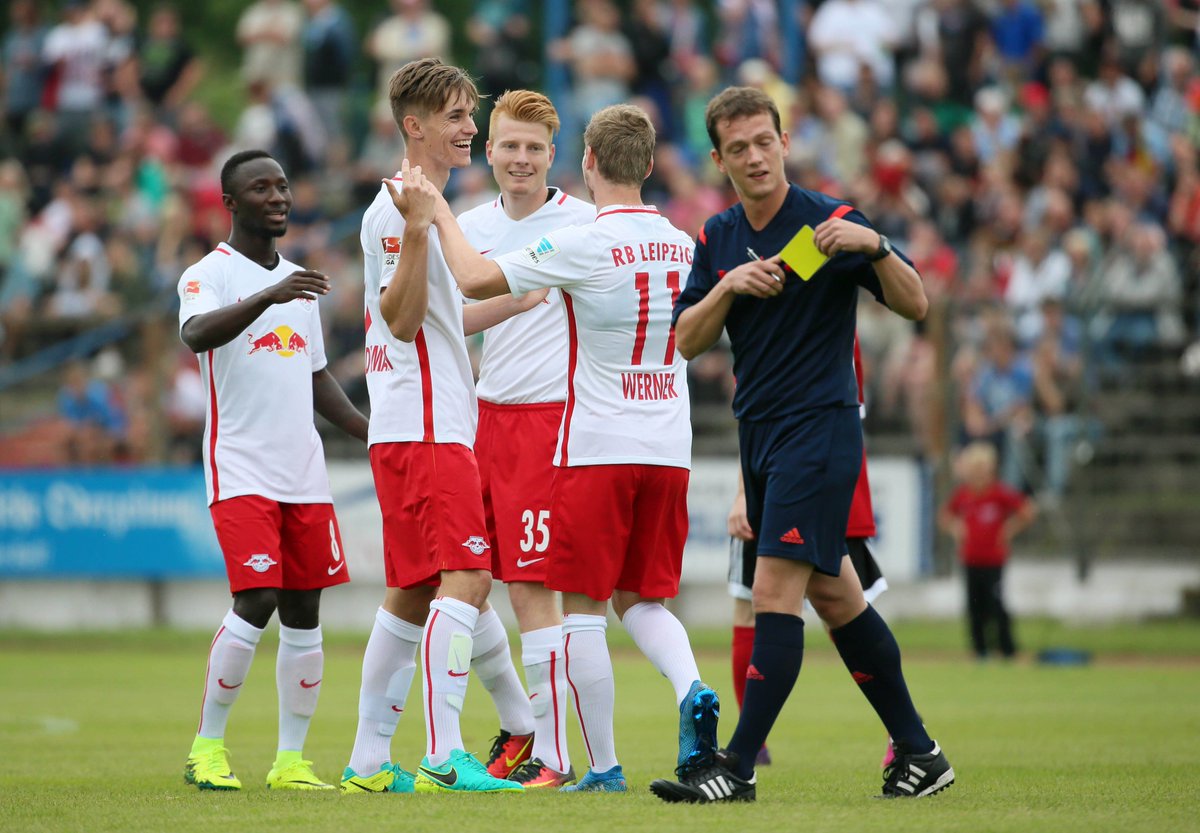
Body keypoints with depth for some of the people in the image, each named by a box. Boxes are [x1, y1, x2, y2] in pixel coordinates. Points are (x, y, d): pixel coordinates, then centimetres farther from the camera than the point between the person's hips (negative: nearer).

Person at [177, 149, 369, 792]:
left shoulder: (299, 282, 18)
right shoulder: (209, 275, -5)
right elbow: (196, 334, -27)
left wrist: (373, 433, 14)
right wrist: (269, 296, -41)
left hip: (304, 472, 7)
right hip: (240, 468, -7)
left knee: (304, 611, 3)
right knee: (255, 601, -16)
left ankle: (291, 760, 8)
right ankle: (206, 747, -2)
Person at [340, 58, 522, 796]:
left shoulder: (429, 204, 21)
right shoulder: (395, 208, -11)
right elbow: (401, 318, -19)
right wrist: (417, 229, -30)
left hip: (434, 426, 11)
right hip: (425, 427, -11)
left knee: (413, 595, 10)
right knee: (465, 579, -17)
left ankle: (370, 759, 13)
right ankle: (446, 756, -22)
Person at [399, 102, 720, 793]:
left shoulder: (583, 245, -13)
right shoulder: (681, 245, 6)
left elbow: (476, 279, -15)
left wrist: (439, 212, 0)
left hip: (596, 449, -5)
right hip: (669, 449, 5)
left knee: (584, 608, 3)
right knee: (643, 599, 16)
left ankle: (603, 766, 2)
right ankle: (692, 690, -11)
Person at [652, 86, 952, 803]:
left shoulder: (829, 222, -8)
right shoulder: (717, 238, 10)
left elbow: (915, 304, -11)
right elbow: (687, 341, 5)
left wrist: (874, 245, -28)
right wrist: (729, 288, -12)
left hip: (821, 426, -7)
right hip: (760, 432, 7)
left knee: (776, 590, -13)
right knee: (833, 595, 11)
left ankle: (739, 768, -15)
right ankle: (918, 752, 18)